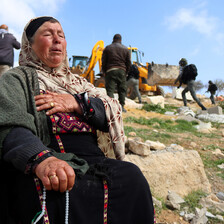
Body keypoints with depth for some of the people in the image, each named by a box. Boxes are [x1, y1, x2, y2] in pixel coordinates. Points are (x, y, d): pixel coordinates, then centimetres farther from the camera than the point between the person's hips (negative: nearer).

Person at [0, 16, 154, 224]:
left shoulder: (78, 82, 28)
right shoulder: (18, 79, 13)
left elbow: (115, 112, 14)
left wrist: (76, 103, -4)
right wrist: (40, 159, -30)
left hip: (93, 158, 5)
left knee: (131, 176, -25)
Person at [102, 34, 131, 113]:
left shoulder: (107, 48, 9)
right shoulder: (125, 49, 12)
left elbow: (103, 62, 5)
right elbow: (128, 63, 10)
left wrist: (104, 72, 14)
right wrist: (126, 72, 18)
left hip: (110, 71, -1)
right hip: (121, 71, 1)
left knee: (110, 89, -4)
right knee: (122, 89, 7)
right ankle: (122, 106, 6)